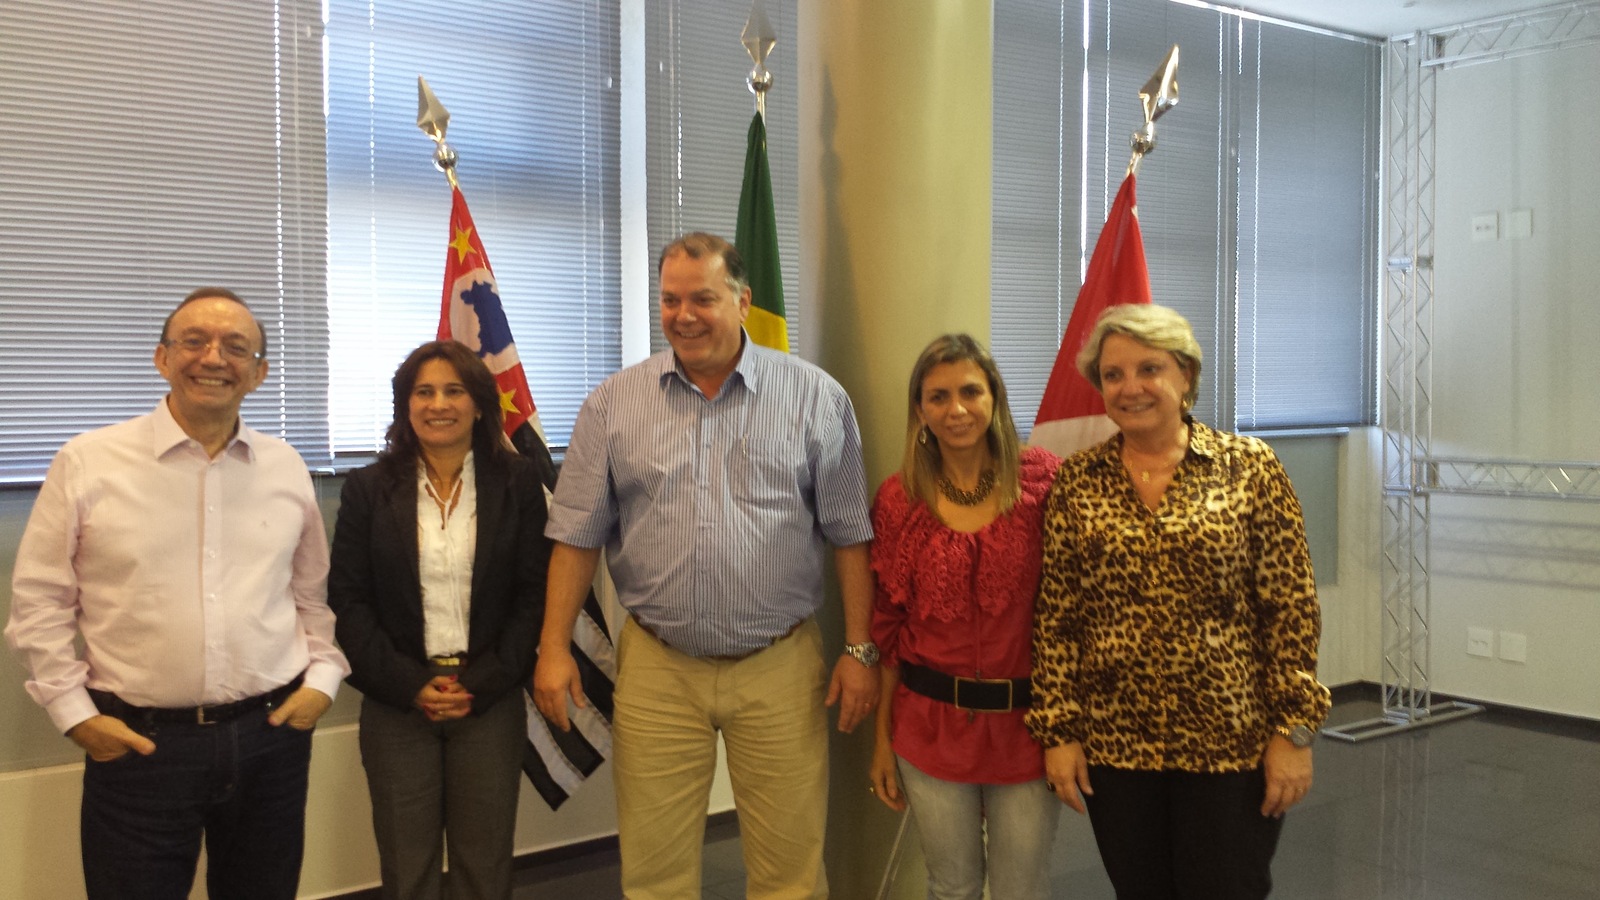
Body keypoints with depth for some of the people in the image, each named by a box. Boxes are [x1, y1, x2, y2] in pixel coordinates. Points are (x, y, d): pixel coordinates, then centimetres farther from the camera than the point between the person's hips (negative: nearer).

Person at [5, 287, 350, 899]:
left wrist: (323, 677, 4)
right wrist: (74, 711, -4)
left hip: (271, 737, 3)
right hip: (137, 744, -3)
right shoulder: (87, 464, -4)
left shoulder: (287, 470, 5)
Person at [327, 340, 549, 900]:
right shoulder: (369, 488, 4)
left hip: (491, 702, 0)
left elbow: (535, 595, 0)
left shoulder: (517, 484, 2)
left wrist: (482, 684, -9)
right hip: (396, 705, 0)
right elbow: (347, 599, 0)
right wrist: (408, 685, -10)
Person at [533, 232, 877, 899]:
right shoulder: (613, 405, 3)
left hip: (780, 666, -1)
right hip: (656, 668, 1)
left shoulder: (816, 397, -1)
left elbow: (849, 535, 1)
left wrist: (859, 650, -1)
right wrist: (554, 648, 0)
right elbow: (577, 535, 5)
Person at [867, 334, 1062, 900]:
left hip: (1026, 721, -1)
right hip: (930, 723, 1)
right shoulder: (899, 499, -2)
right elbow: (887, 627, 4)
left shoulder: (1043, 480, -6)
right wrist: (882, 739, 5)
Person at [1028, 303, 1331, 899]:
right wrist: (1057, 729, -1)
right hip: (1113, 744, 2)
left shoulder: (1249, 466, -4)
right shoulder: (1076, 481, 2)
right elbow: (1055, 617, 2)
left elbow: (1292, 608, -4)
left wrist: (1294, 730, -7)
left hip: (1231, 743, -2)